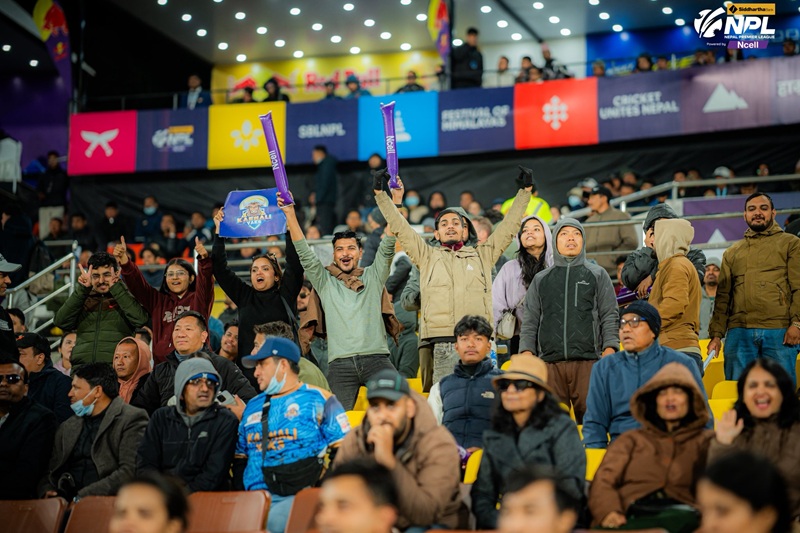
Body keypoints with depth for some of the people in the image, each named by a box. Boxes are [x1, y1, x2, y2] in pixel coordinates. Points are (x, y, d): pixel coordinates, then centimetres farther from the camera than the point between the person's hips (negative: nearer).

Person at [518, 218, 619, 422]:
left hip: (588, 361, -2)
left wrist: (609, 349, -6)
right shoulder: (541, 280, 20)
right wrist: (527, 352, 1)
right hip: (550, 362, 2)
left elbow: (610, 317, 8)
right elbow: (529, 322, 15)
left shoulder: (598, 275, 15)